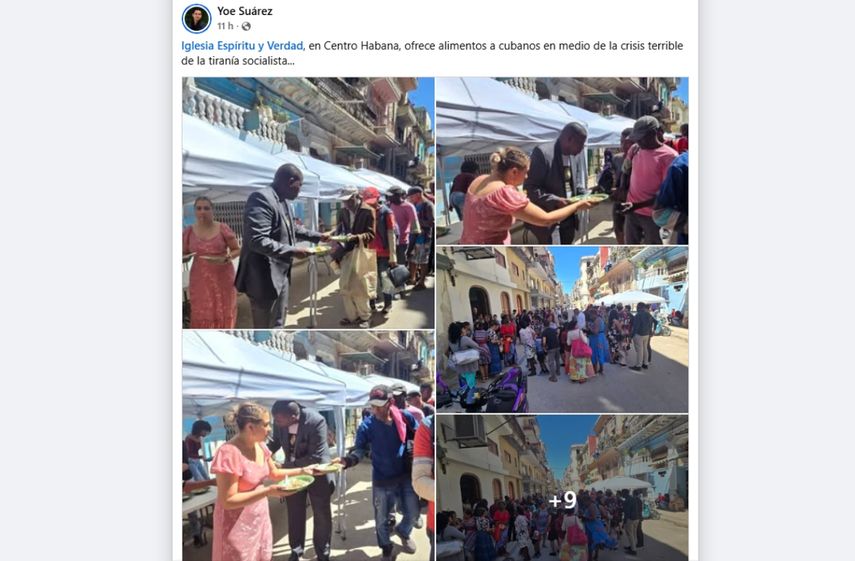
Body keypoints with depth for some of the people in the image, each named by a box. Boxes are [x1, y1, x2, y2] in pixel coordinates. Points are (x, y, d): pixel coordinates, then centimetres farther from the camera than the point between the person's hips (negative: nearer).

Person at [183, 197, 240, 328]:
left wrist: (226, 258, -19)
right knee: (201, 315, 1)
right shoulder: (189, 231, 2)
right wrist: (183, 258, -14)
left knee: (223, 312, 7)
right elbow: (185, 255, 10)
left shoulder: (223, 228, -5)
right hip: (200, 279, 1)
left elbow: (237, 250, 1)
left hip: (222, 277, -1)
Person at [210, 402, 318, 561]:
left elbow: (274, 474, 15)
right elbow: (228, 501, -25)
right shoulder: (229, 453, -27)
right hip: (238, 524, -8)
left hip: (259, 516, 8)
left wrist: (302, 470, 3)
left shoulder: (260, 446, -1)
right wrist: (268, 491, -30)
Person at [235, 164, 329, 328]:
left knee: (278, 324, 21)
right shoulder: (261, 198, -21)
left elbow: (293, 229, 28)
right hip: (265, 277, -10)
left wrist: (317, 236, 24)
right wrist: (292, 251, -27)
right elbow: (257, 241, -29)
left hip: (281, 274, 10)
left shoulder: (284, 201, 10)